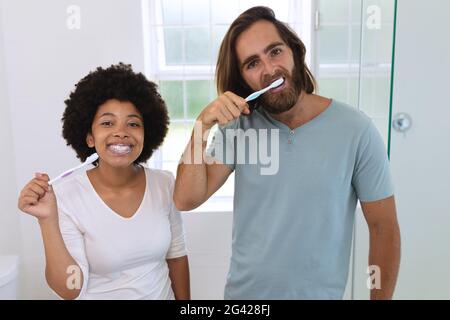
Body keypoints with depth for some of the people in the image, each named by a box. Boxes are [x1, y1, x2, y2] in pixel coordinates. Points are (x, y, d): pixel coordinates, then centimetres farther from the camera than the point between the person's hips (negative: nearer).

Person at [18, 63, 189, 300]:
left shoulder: (165, 184, -12)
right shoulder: (65, 195, -20)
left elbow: (176, 255, -2)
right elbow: (70, 290, -21)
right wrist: (47, 220, -31)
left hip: (164, 295, 3)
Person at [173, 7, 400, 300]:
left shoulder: (356, 131, -17)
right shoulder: (239, 126, -9)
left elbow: (384, 228, -9)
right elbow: (186, 200, -13)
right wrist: (203, 126, -24)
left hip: (319, 294, -2)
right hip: (242, 290, 3)